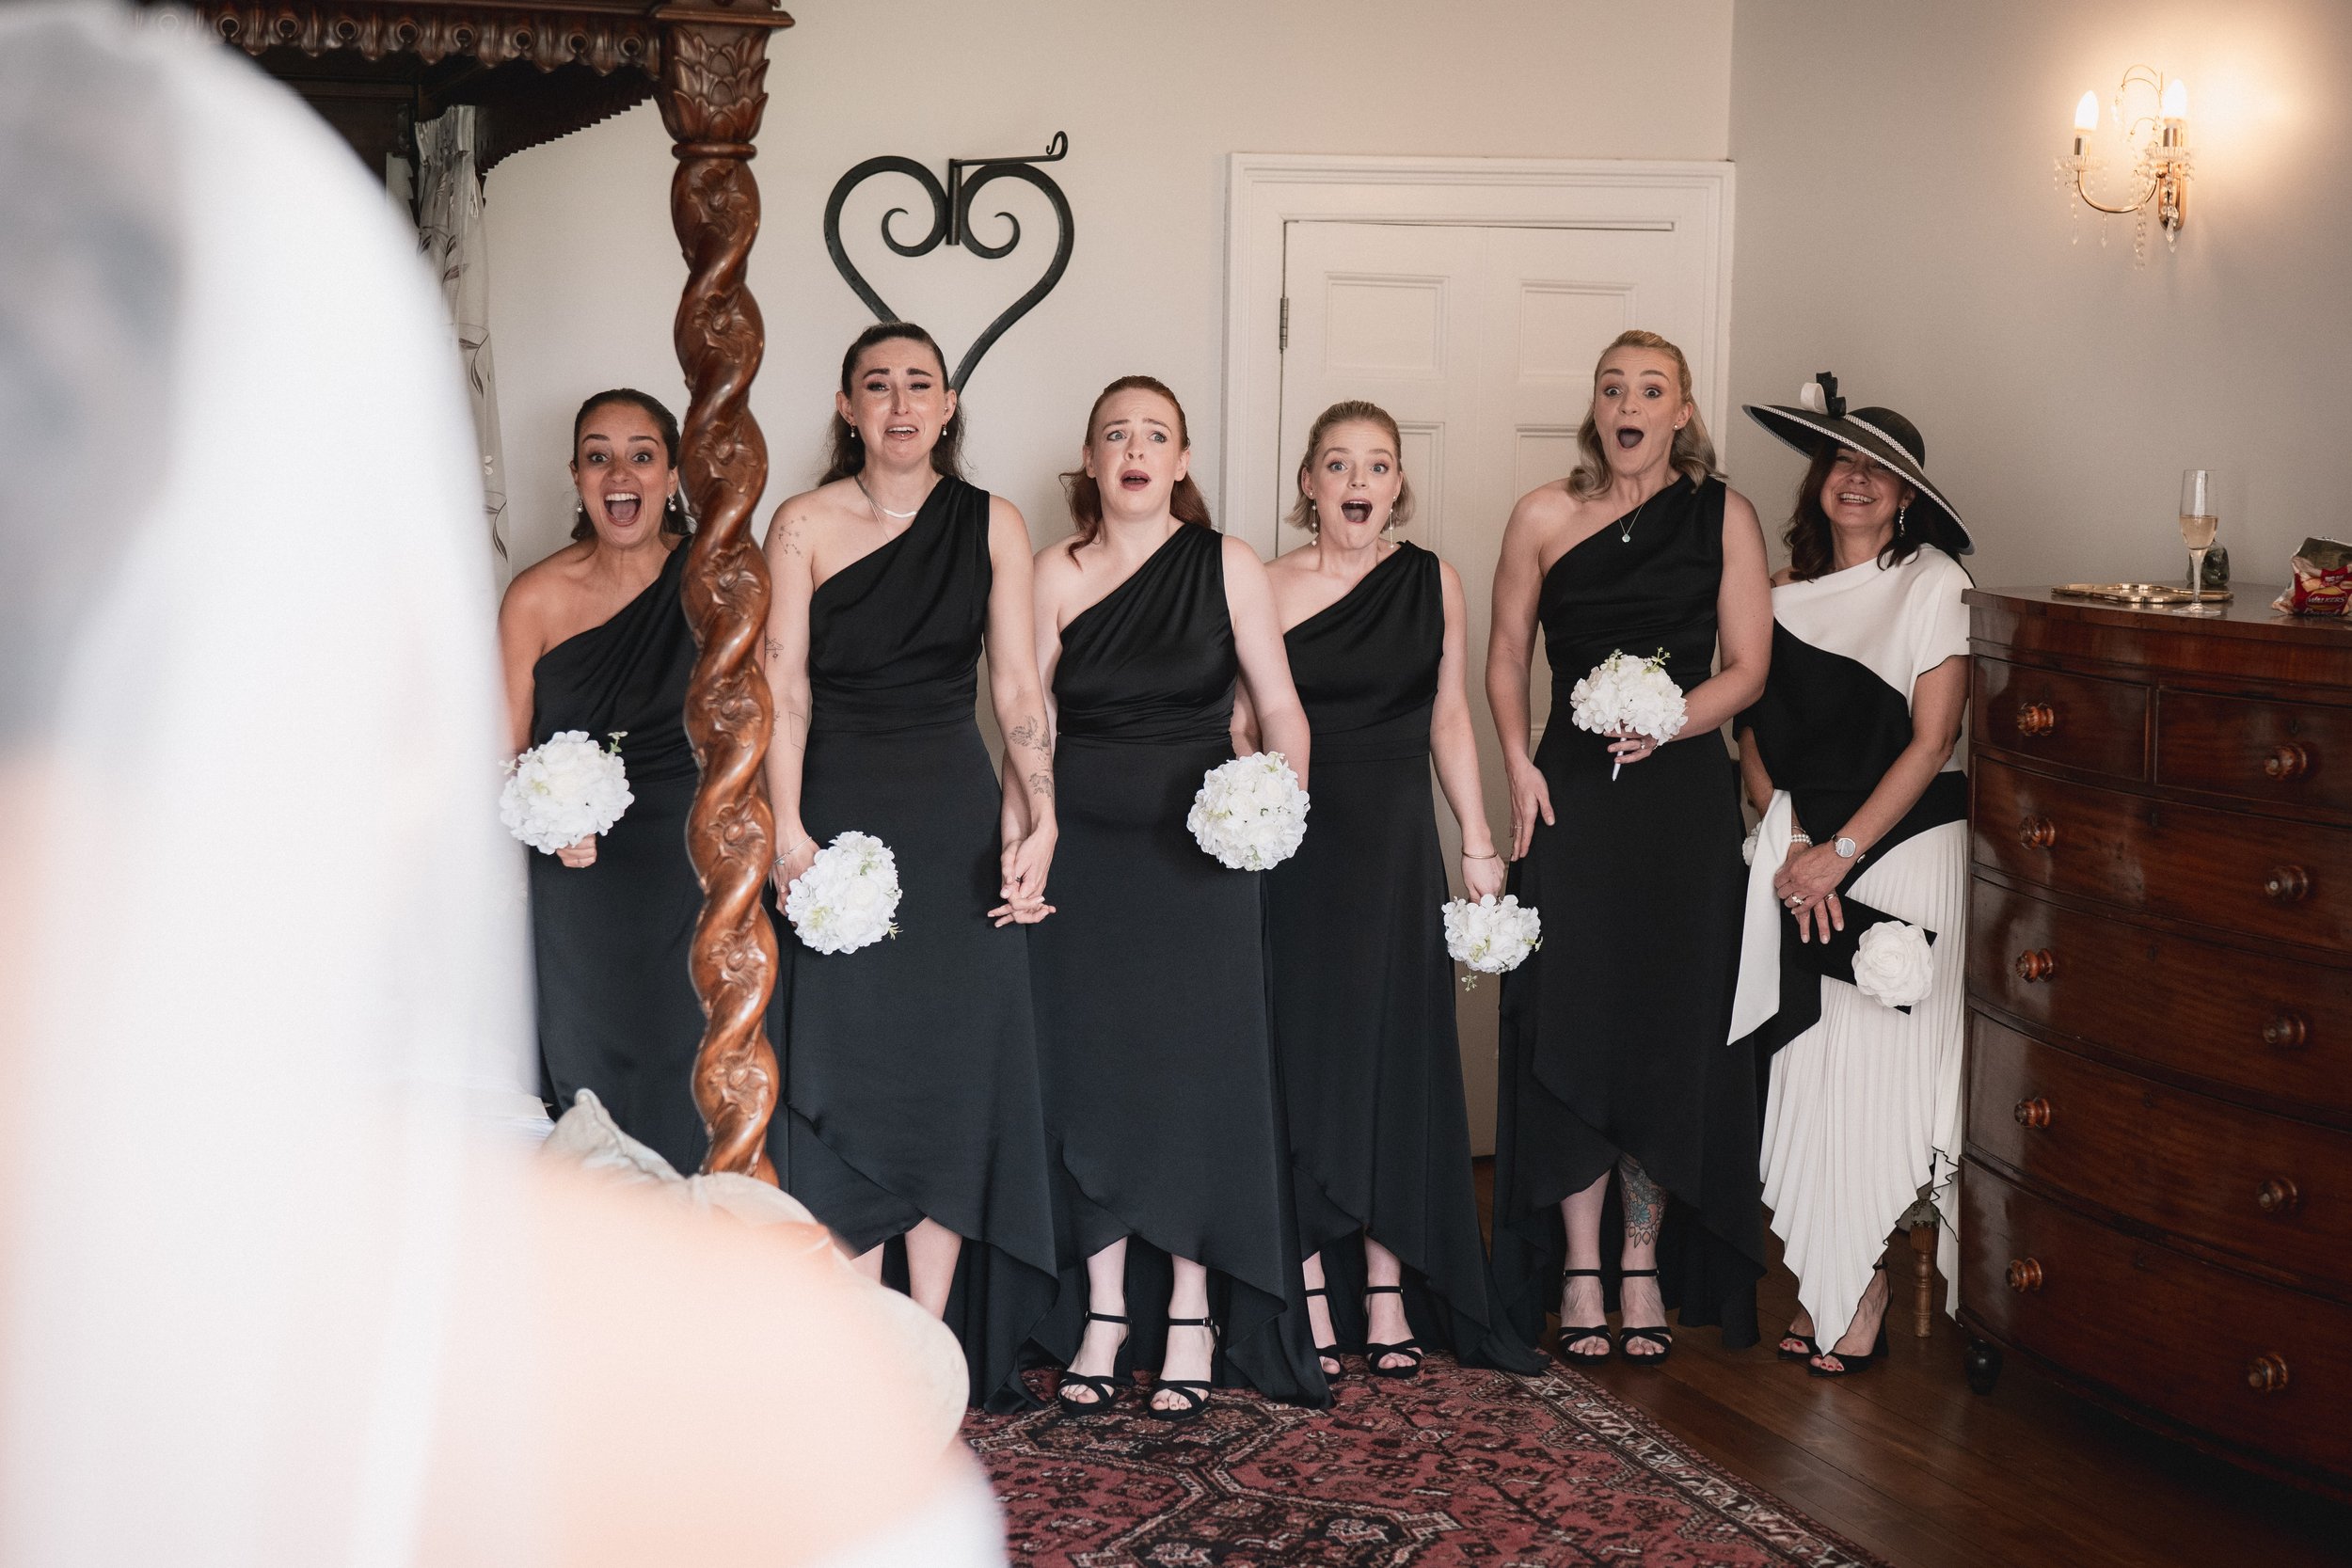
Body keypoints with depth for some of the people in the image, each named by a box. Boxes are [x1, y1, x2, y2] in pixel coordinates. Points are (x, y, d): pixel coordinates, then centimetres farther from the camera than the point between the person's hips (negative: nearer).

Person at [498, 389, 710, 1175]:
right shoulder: (535, 598, -4)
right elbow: (507, 751, 3)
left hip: (695, 869, 1)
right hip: (582, 885, 0)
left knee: (690, 1088, 6)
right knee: (595, 1088, 6)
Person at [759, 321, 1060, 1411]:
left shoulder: (993, 524, 4)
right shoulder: (805, 524, 0)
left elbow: (1017, 686, 0)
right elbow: (784, 686, -6)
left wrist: (1035, 817, -9)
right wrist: (788, 829, -15)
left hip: (956, 815, 2)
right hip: (839, 809, -1)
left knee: (955, 1066, 2)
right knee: (847, 1066, 0)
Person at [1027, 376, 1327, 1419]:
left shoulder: (1225, 565, 2)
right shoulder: (1058, 571, 5)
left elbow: (1279, 706, 3)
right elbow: (1030, 723, 3)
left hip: (1199, 853, -1)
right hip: (1084, 853, 1)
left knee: (1196, 1072, -1)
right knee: (1091, 1074, 3)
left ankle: (1192, 1319, 10)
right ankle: (1105, 1315, 13)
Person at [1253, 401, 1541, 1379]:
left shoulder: (1433, 582, 6)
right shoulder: (1267, 588, -1)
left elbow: (1449, 718, 10)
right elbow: (1238, 722, -2)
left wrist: (1478, 839, 7)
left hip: (1397, 846, 2)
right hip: (1294, 847, -2)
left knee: (1397, 1057, 4)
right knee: (1300, 1054, 0)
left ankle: (1388, 1288, 13)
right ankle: (1312, 1295, 7)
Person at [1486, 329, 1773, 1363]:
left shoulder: (1723, 515, 3)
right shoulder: (1544, 517, 5)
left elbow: (1746, 667, 1)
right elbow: (1506, 656, 10)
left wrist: (1667, 723, -15)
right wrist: (1518, 761, -5)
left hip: (1683, 791, 0)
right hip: (1573, 793, 0)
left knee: (1670, 1024, 3)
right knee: (1570, 1024, -2)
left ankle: (1646, 1262, 15)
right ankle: (1580, 1269, 8)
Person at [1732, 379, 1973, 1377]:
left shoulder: (1934, 584, -4)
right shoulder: (1786, 591, 10)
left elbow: (1931, 741, -8)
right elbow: (1754, 730, 9)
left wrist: (1842, 850, -12)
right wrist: (1790, 843, -6)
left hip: (1903, 848, -4)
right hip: (1801, 852, 4)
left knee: (1877, 1066, -5)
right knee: (1807, 1063, 1)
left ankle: (1863, 1291, 7)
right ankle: (1824, 1283, 11)